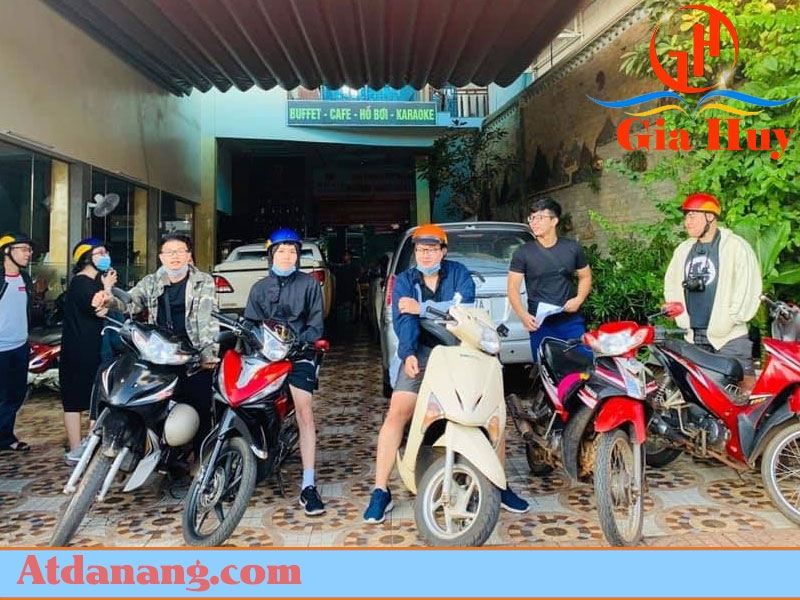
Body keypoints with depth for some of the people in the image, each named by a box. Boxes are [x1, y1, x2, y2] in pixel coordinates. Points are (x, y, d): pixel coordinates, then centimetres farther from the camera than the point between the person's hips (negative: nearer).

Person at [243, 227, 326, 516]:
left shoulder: (309, 284, 12)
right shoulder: (259, 288, 20)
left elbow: (316, 324, 6)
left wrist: (299, 343, -12)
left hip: (299, 352, -3)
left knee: (304, 411, -18)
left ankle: (308, 486, -19)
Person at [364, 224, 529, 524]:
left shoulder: (458, 273, 6)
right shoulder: (404, 281, 6)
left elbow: (465, 304, -14)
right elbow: (403, 320, -12)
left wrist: (423, 308, -15)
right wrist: (408, 353, -30)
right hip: (421, 353, 0)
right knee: (396, 414, -13)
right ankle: (381, 491, -1)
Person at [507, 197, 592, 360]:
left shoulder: (573, 248, 6)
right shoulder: (523, 252, 0)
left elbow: (585, 276, 16)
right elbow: (513, 288, -1)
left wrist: (579, 299, -3)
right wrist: (523, 315, -16)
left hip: (572, 321, 2)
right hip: (540, 324, -1)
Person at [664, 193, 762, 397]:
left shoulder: (735, 246, -6)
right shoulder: (683, 249, 14)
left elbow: (749, 287, -11)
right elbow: (671, 283, 18)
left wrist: (731, 319, -13)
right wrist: (681, 317, 7)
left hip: (728, 334, -6)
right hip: (693, 334, 6)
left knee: (746, 390, -6)